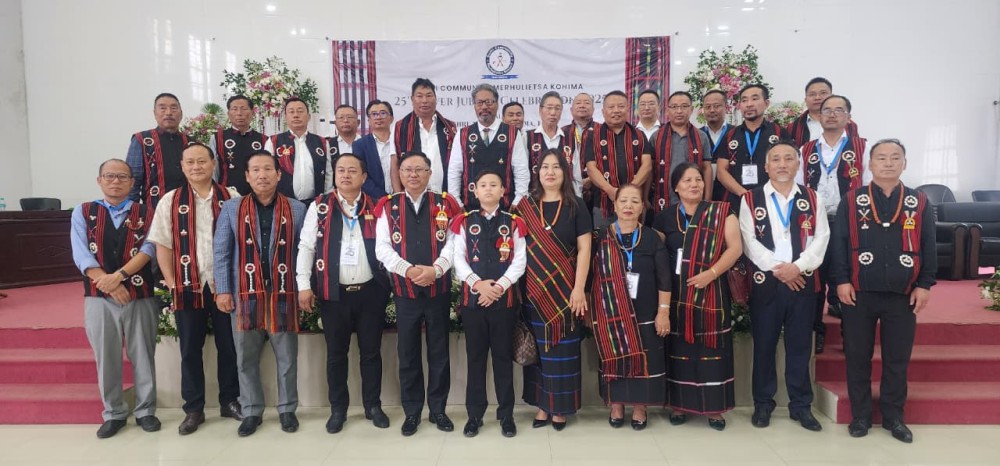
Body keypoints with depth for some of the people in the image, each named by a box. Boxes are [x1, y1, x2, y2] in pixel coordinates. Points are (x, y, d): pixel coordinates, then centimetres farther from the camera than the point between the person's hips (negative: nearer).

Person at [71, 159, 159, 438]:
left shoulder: (146, 213, 6)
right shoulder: (83, 213, 7)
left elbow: (149, 248, -7)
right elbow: (82, 256, -3)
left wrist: (119, 275, -19)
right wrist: (110, 285, -14)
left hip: (141, 297, -1)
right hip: (98, 298, 1)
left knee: (142, 357, 6)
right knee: (106, 359, 9)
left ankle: (145, 410, 20)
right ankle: (114, 413, 23)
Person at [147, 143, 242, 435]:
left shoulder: (231, 198, 2)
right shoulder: (170, 201, 3)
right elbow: (163, 246, 3)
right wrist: (172, 284, -5)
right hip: (188, 287, 0)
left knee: (229, 346, 8)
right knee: (190, 350, 8)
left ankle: (229, 401, 24)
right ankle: (193, 409, 20)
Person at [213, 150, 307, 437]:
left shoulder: (296, 209, 3)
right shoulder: (231, 208, 4)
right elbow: (221, 252, 3)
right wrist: (223, 290, -3)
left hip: (284, 295, -1)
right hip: (245, 294, 1)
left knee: (287, 357, 8)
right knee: (246, 359, 10)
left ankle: (287, 409, 23)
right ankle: (252, 411, 24)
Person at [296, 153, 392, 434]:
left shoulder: (375, 208, 5)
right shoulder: (320, 207, 3)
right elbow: (306, 247, 1)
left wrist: (390, 283, -4)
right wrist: (304, 285, -6)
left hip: (370, 291, 0)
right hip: (333, 293, 0)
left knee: (371, 351, 10)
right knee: (336, 353, 10)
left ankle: (373, 405, 25)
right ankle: (338, 408, 25)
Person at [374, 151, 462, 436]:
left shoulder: (445, 204, 2)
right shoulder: (388, 207, 3)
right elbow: (382, 248, -4)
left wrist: (435, 269, -19)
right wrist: (409, 269, -18)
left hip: (439, 290, 0)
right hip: (405, 292, 1)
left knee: (439, 352, 9)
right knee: (407, 354, 9)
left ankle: (438, 409, 23)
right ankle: (412, 411, 23)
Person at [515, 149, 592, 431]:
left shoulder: (576, 206, 0)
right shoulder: (525, 207, 4)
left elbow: (584, 249, -3)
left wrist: (579, 288, -11)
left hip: (566, 290, -2)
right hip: (534, 291, 2)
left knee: (563, 349, 5)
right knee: (538, 348, 8)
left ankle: (560, 407, 17)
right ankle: (542, 405, 20)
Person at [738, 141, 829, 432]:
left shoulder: (812, 198, 9)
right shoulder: (751, 199, 3)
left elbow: (821, 237, 1)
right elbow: (749, 241, -5)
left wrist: (798, 266, -14)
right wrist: (778, 268, -13)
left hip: (803, 280, 2)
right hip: (765, 280, -1)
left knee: (800, 345, 7)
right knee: (764, 344, 5)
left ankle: (801, 405, 20)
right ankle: (763, 404, 18)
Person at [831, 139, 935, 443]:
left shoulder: (919, 203, 5)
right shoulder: (851, 201, 0)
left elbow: (928, 247, 5)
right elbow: (839, 243, -2)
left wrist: (924, 285, 0)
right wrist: (841, 280, -8)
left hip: (903, 296, 2)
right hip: (859, 294, -1)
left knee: (898, 359, 10)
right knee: (857, 357, 6)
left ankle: (893, 416, 24)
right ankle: (860, 415, 19)